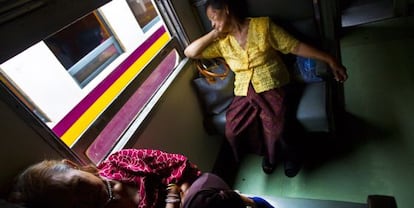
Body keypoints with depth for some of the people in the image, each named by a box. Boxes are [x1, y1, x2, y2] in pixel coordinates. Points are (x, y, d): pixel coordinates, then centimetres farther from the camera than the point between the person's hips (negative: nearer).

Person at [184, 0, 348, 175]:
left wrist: (329, 60, -7)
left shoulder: (262, 25, -3)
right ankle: (267, 153, 15)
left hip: (272, 87, -3)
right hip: (244, 92, 4)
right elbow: (189, 52, 5)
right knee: (232, 130, -15)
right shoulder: (221, 42, 8)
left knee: (274, 126, -26)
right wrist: (214, 33, -1)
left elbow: (296, 46, -3)